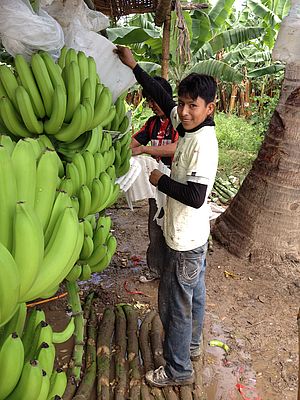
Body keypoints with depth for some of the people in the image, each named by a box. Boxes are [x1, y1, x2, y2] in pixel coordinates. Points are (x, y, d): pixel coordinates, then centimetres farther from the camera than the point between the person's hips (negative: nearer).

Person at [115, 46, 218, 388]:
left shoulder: (203, 142, -25)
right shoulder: (190, 127, 1)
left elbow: (195, 197, -30)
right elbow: (164, 99, 13)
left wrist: (161, 180, -17)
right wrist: (134, 67, 13)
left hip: (185, 242, -9)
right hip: (194, 235, 9)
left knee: (174, 304, 6)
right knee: (193, 293, 24)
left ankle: (178, 370, 25)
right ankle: (191, 345, 46)